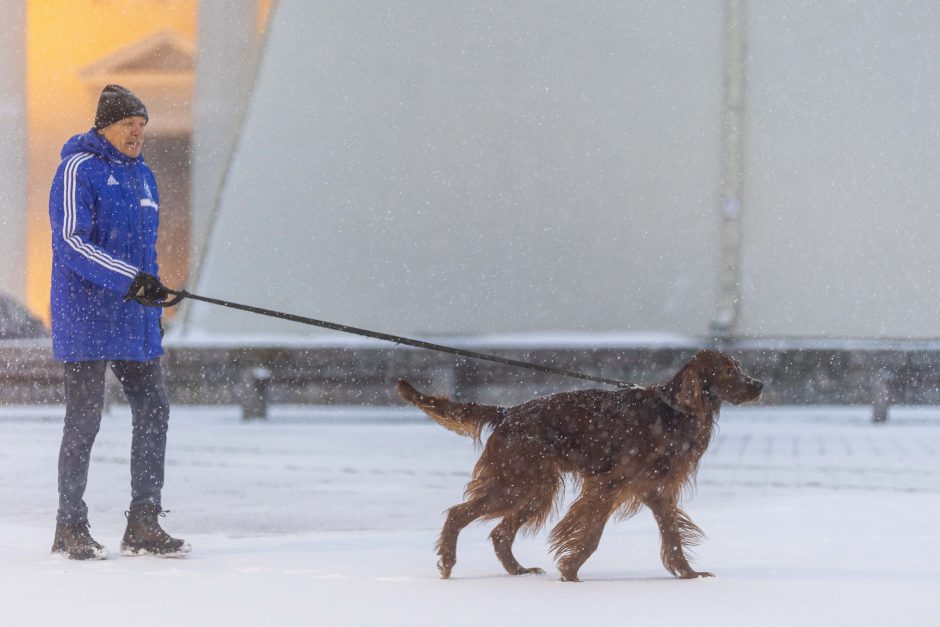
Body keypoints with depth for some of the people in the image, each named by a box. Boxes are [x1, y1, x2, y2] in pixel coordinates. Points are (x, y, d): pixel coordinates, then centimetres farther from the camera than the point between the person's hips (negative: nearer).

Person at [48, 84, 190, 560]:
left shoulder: (142, 175, 16)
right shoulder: (78, 170, -9)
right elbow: (71, 242, -19)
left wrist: (154, 307, 21)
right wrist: (130, 279, -25)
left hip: (135, 322, 8)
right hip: (87, 319, -8)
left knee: (153, 410, 4)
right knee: (84, 419, -4)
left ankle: (143, 525, 10)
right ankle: (70, 529, 4)